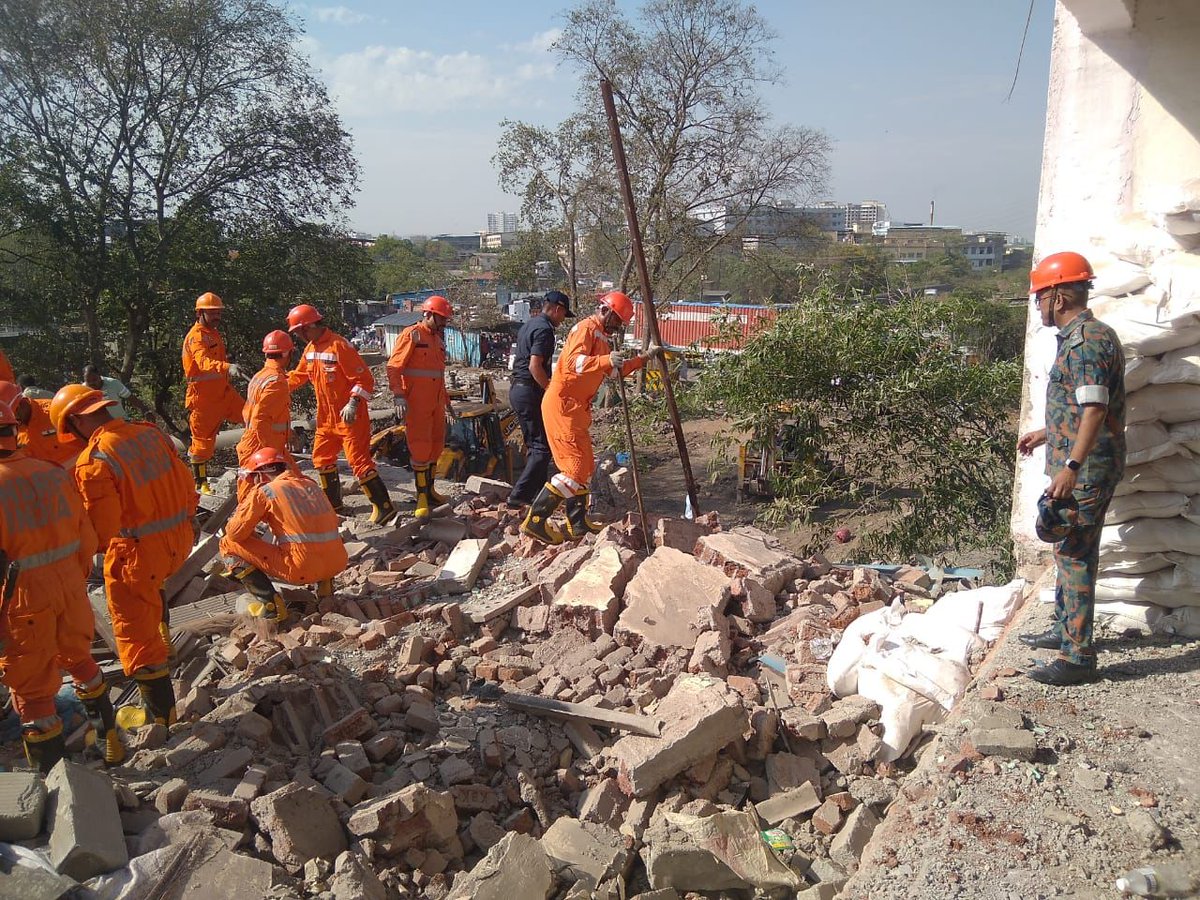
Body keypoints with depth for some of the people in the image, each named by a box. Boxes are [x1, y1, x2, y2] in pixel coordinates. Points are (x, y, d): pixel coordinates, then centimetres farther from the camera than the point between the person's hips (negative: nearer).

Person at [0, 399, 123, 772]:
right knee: (78, 657, 27)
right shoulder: (53, 473, -2)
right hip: (69, 587, 6)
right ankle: (109, 738, 41)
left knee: (32, 686, 8)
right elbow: (86, 536, 5)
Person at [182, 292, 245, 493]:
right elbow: (204, 362, -37)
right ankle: (200, 483, 13)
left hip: (222, 391, 8)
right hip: (203, 396, -8)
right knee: (203, 440, 2)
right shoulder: (196, 336, -17)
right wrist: (228, 367, -54)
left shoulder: (214, 333, 13)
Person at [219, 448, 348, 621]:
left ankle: (270, 604, 0)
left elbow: (235, 534, -1)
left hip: (303, 569, -6)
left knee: (229, 545, 8)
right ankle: (324, 583, 18)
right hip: (337, 564, 6)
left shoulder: (264, 491, -1)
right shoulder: (311, 485, 16)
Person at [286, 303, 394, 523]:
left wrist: (353, 403, -29)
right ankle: (333, 503, 32)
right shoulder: (310, 349, 9)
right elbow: (299, 375, 24)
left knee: (359, 460, -11)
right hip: (327, 417, 9)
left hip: (350, 417, -9)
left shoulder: (339, 346, -19)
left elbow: (364, 378, -21)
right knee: (322, 458, 18)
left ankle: (384, 507, -7)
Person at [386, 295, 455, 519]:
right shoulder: (411, 335, -8)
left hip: (436, 403, 8)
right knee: (420, 448, -6)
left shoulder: (438, 339, 17)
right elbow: (393, 368, -14)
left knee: (435, 446, 12)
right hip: (416, 403, -8)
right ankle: (422, 497, 0)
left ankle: (429, 490, 23)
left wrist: (446, 399, 28)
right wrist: (398, 396, -23)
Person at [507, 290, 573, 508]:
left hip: (517, 389, 10)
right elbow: (535, 366, -24)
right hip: (531, 392, -10)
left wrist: (547, 385, 25)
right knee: (543, 447, -5)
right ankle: (519, 495, -8)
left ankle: (537, 492, 23)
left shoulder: (529, 325, 16)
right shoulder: (545, 329, -15)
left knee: (534, 445, 17)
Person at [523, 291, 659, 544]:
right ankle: (535, 520, -10)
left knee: (583, 465, 14)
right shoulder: (586, 328, -10)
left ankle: (578, 523, 22)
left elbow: (616, 371, 30)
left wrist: (644, 357, 23)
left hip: (576, 408, 11)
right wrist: (607, 360, -39)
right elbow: (572, 362, -27)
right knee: (576, 467, -13)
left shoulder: (600, 337, 22)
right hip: (563, 405, -11)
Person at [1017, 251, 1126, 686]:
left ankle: (1078, 656, -1)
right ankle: (1065, 630, 33)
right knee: (1067, 549, 19)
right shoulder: (1081, 336, 16)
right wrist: (1045, 434, 34)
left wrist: (1071, 466, -33)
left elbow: (1094, 409, -27)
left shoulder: (1087, 340, -17)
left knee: (1076, 555, -7)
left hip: (1085, 469, -11)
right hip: (1076, 463, 11)